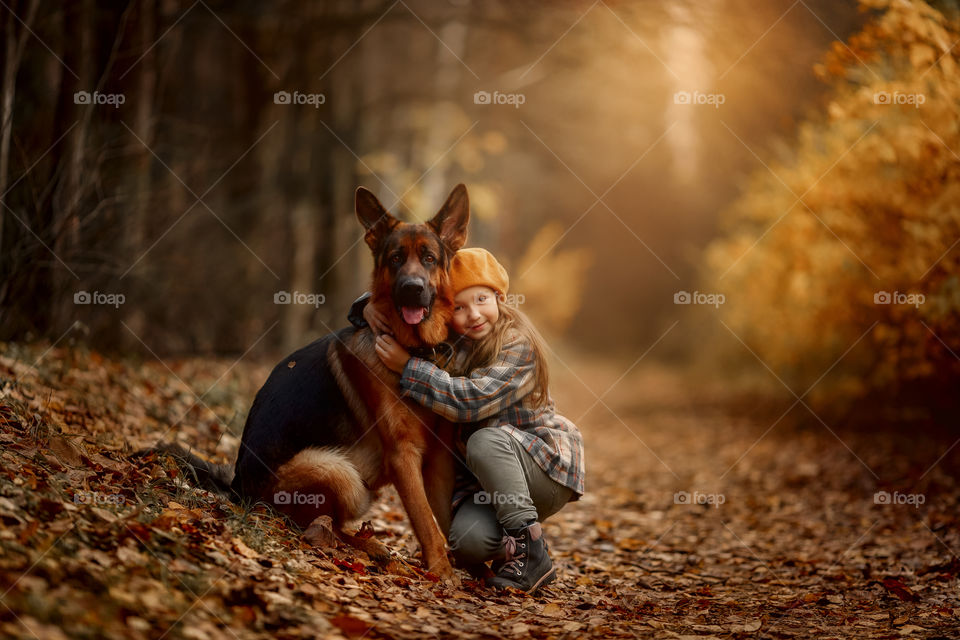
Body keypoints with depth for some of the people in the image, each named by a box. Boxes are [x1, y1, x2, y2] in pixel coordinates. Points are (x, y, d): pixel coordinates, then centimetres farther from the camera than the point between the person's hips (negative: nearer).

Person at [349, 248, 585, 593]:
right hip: (487, 476, 5)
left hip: (546, 465, -4)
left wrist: (408, 367, -29)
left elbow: (473, 400, -31)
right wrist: (369, 306, -12)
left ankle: (531, 554, -25)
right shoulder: (445, 338, 0)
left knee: (485, 441, -35)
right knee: (467, 542, -25)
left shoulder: (518, 345, -18)